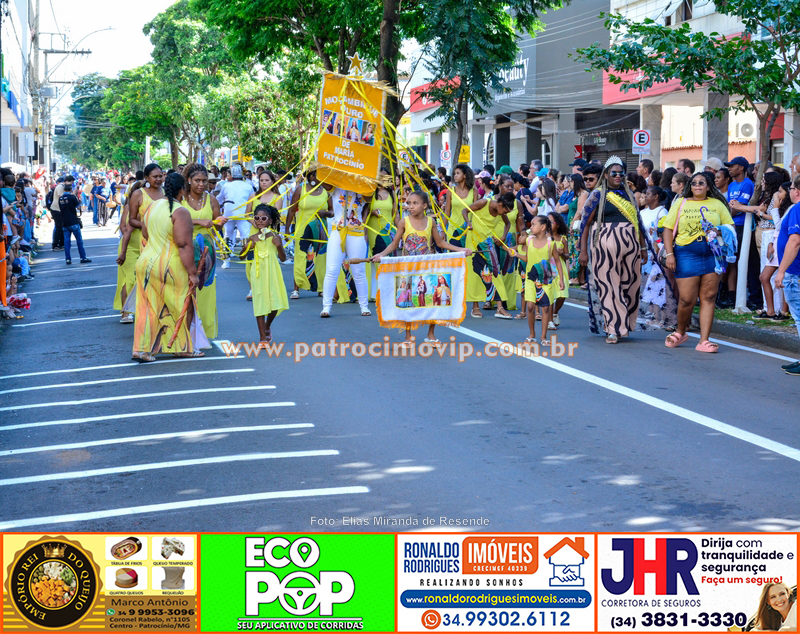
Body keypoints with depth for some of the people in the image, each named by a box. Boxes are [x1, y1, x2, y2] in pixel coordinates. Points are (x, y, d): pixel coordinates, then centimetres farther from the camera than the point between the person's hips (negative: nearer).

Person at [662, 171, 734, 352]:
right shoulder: (680, 203, 11)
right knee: (687, 299, -4)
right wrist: (669, 254, -5)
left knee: (708, 297, -2)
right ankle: (680, 332, 21)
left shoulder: (717, 204, 14)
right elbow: (668, 229, 6)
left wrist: (720, 231, -10)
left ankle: (704, 341, 1)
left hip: (713, 254, 1)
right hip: (687, 254, -1)